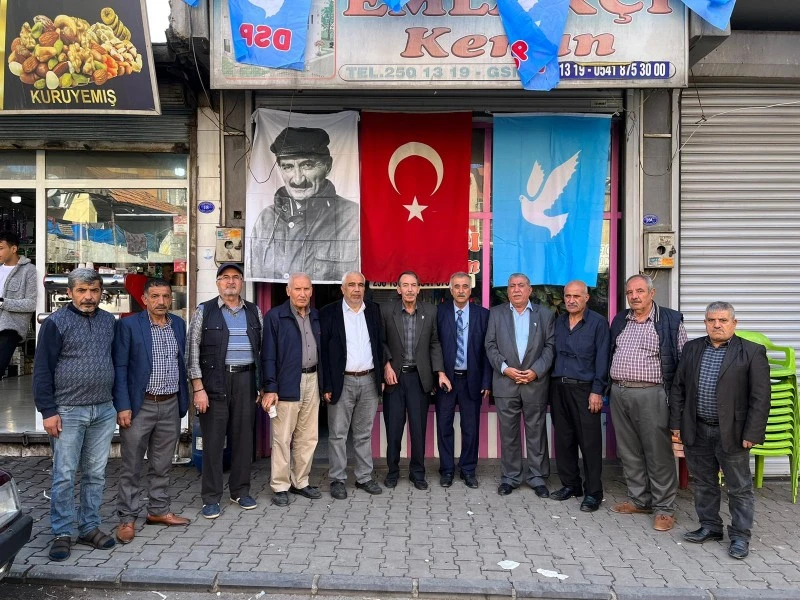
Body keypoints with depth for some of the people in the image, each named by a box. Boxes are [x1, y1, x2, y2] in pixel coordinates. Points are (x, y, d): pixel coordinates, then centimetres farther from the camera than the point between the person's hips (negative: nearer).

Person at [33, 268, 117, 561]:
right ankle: (62, 534, 12)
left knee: (95, 474, 10)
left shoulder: (109, 321, 9)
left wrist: (118, 403, 13)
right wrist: (48, 411, -11)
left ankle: (90, 528, 21)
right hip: (68, 411, -4)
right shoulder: (55, 323, -5)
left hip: (104, 411, 4)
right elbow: (42, 370, -6)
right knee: (64, 476, 1)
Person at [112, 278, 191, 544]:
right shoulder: (128, 325, -7)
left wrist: (183, 400, 11)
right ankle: (127, 519, 16)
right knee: (131, 467, 5)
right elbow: (119, 368, -8)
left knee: (162, 465, 15)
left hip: (170, 406, 4)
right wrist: (123, 407, -13)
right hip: (139, 406, -4)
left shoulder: (178, 324, 8)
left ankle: (158, 510, 28)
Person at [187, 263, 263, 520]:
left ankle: (240, 491, 23)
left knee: (243, 436, 8)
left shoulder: (254, 312, 10)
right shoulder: (204, 311, 1)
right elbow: (193, 351, -2)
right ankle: (211, 498, 13)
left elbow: (263, 350, 11)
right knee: (213, 439, 1)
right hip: (214, 382, -3)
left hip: (246, 380, 3)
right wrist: (198, 388, -8)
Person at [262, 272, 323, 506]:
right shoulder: (275, 316, -4)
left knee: (308, 437, 11)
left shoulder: (316, 317, 11)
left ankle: (300, 482, 24)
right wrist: (270, 388, -12)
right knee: (282, 438, 1)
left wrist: (326, 384, 11)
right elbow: (269, 355, -7)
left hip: (312, 381, 5)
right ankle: (280, 487, 12)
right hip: (287, 384, -5)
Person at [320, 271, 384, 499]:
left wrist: (381, 376, 5)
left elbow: (380, 344, 10)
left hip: (369, 381, 3)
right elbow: (323, 351, -5)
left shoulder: (374, 311, 7)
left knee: (364, 434, 13)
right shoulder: (329, 313, -3)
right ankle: (337, 480, 15)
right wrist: (326, 385, -10)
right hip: (342, 382, -3)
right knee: (338, 434, 4)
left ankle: (364, 477, 23)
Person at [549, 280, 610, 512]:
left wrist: (597, 391, -12)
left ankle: (593, 493, 6)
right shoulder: (558, 322, 12)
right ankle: (570, 485, 22)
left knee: (590, 442, -2)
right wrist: (552, 384, 4)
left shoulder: (598, 323, -2)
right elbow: (553, 353, 12)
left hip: (584, 389, -5)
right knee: (563, 439, 9)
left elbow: (602, 359, -6)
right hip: (558, 387, 5)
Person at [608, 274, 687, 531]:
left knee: (658, 453, 0)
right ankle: (640, 500, 26)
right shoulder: (619, 321, 13)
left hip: (651, 395, -5)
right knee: (629, 452, 12)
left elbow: (684, 359, -2)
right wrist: (608, 388, 14)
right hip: (619, 393, 6)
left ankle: (664, 508, 11)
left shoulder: (670, 321, -2)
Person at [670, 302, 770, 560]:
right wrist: (676, 422, 6)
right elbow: (678, 388, 10)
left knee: (739, 488, 7)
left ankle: (740, 536, 20)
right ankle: (709, 526, 31)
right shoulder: (692, 348, 7)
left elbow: (761, 397, -9)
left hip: (732, 433, -4)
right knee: (704, 483, 16)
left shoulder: (752, 352, -6)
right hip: (697, 431, 4)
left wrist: (752, 433, -13)